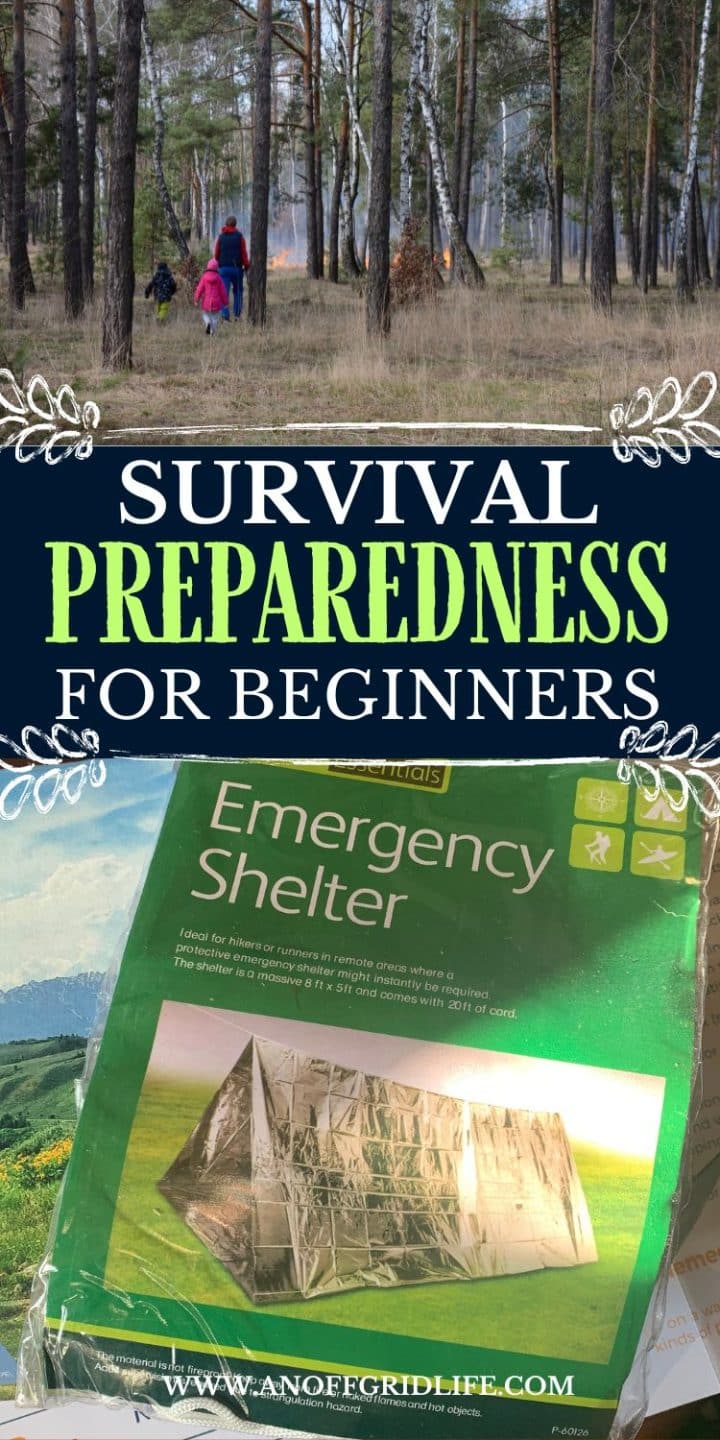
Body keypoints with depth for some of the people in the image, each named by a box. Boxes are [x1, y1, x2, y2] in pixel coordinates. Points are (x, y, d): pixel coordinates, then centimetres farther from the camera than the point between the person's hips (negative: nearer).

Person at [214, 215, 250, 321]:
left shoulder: (220, 237, 6)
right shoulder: (239, 236, -2)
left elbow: (216, 254, 7)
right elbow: (244, 253, -5)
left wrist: (218, 264, 18)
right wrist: (247, 266, 2)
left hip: (223, 268, 1)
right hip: (236, 267, -1)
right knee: (237, 291, 13)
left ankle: (225, 315, -12)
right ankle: (237, 314, 8)